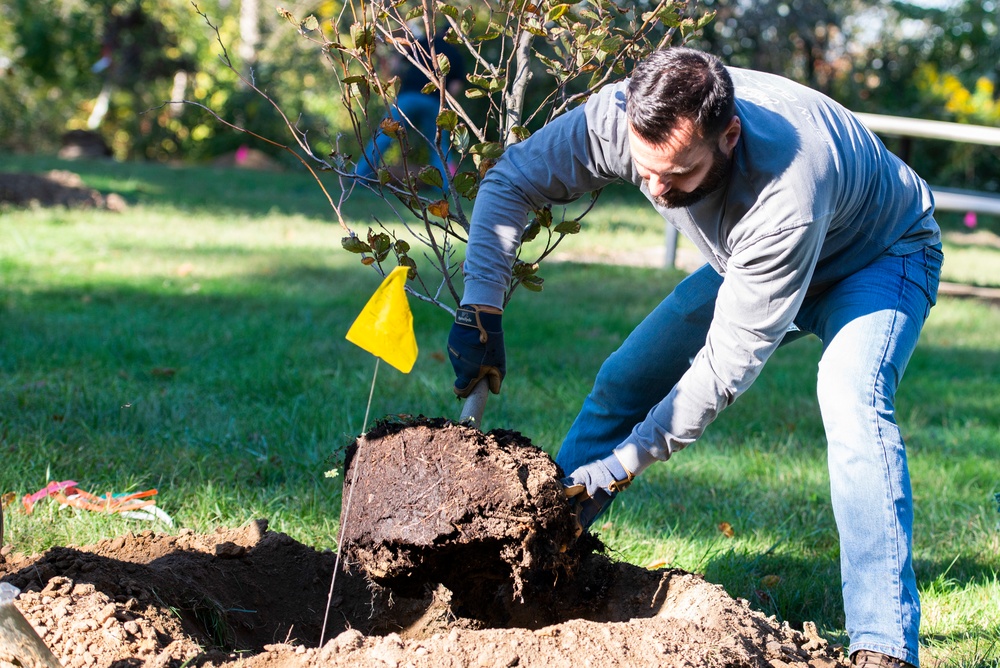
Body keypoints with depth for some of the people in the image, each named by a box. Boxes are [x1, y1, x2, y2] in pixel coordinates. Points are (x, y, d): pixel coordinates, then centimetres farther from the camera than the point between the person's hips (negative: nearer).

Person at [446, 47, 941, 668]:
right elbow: (510, 181, -13)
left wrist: (617, 468, -35)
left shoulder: (787, 196, -44)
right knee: (626, 378, 1)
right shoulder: (618, 117, -30)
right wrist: (481, 311, -23)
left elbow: (728, 362, -36)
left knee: (850, 398, -34)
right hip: (747, 260, 7)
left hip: (877, 256, -6)